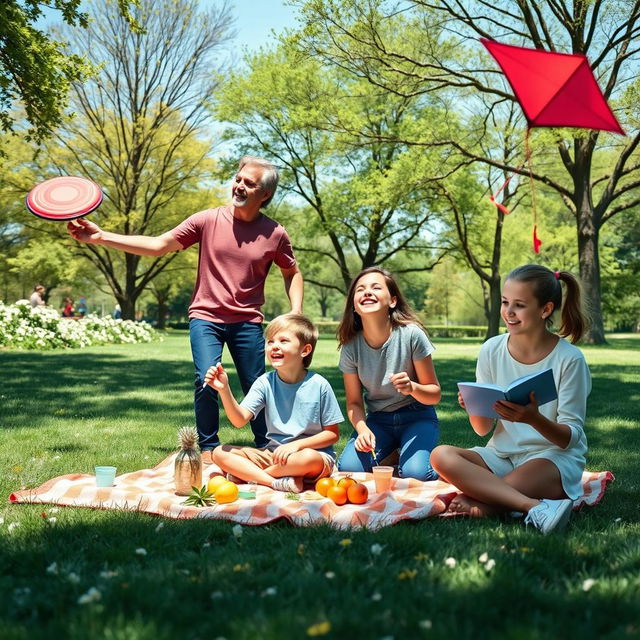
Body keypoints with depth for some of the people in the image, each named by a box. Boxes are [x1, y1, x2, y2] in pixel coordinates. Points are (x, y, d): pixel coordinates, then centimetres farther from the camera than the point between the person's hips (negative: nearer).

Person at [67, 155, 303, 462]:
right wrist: (101, 237, -12)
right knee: (207, 381, -16)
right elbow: (158, 245, -5)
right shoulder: (209, 220, -6)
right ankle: (208, 449, 3)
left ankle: (267, 448, 28)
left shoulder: (275, 234, -4)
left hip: (247, 322, 1)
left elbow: (292, 274, 14)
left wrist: (296, 313, -1)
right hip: (206, 318, -1)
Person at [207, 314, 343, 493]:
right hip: (273, 454, 4)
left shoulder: (318, 385, -9)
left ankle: (246, 473, -17)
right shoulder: (265, 383, -1)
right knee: (220, 453, -12)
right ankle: (277, 482, -27)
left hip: (314, 453, -3)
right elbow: (239, 420, -11)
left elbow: (333, 433, -5)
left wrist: (297, 444, -17)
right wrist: (224, 390, -26)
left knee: (309, 458, -39)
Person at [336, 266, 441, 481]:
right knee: (348, 468, -23)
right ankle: (390, 457, 9)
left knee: (414, 473, -29)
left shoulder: (411, 335, -19)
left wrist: (413, 388, -33)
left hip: (417, 417, -2)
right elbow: (354, 402, 0)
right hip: (378, 420, 3)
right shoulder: (350, 346, -11)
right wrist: (363, 430, -20)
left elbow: (434, 394, -11)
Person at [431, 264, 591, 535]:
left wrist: (534, 419, -30)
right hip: (502, 454, 6)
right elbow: (483, 429, 5)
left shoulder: (569, 359, -9)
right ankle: (535, 507, -35)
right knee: (441, 455, -25)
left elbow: (570, 437, -10)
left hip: (556, 457, -5)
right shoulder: (492, 350, 1)